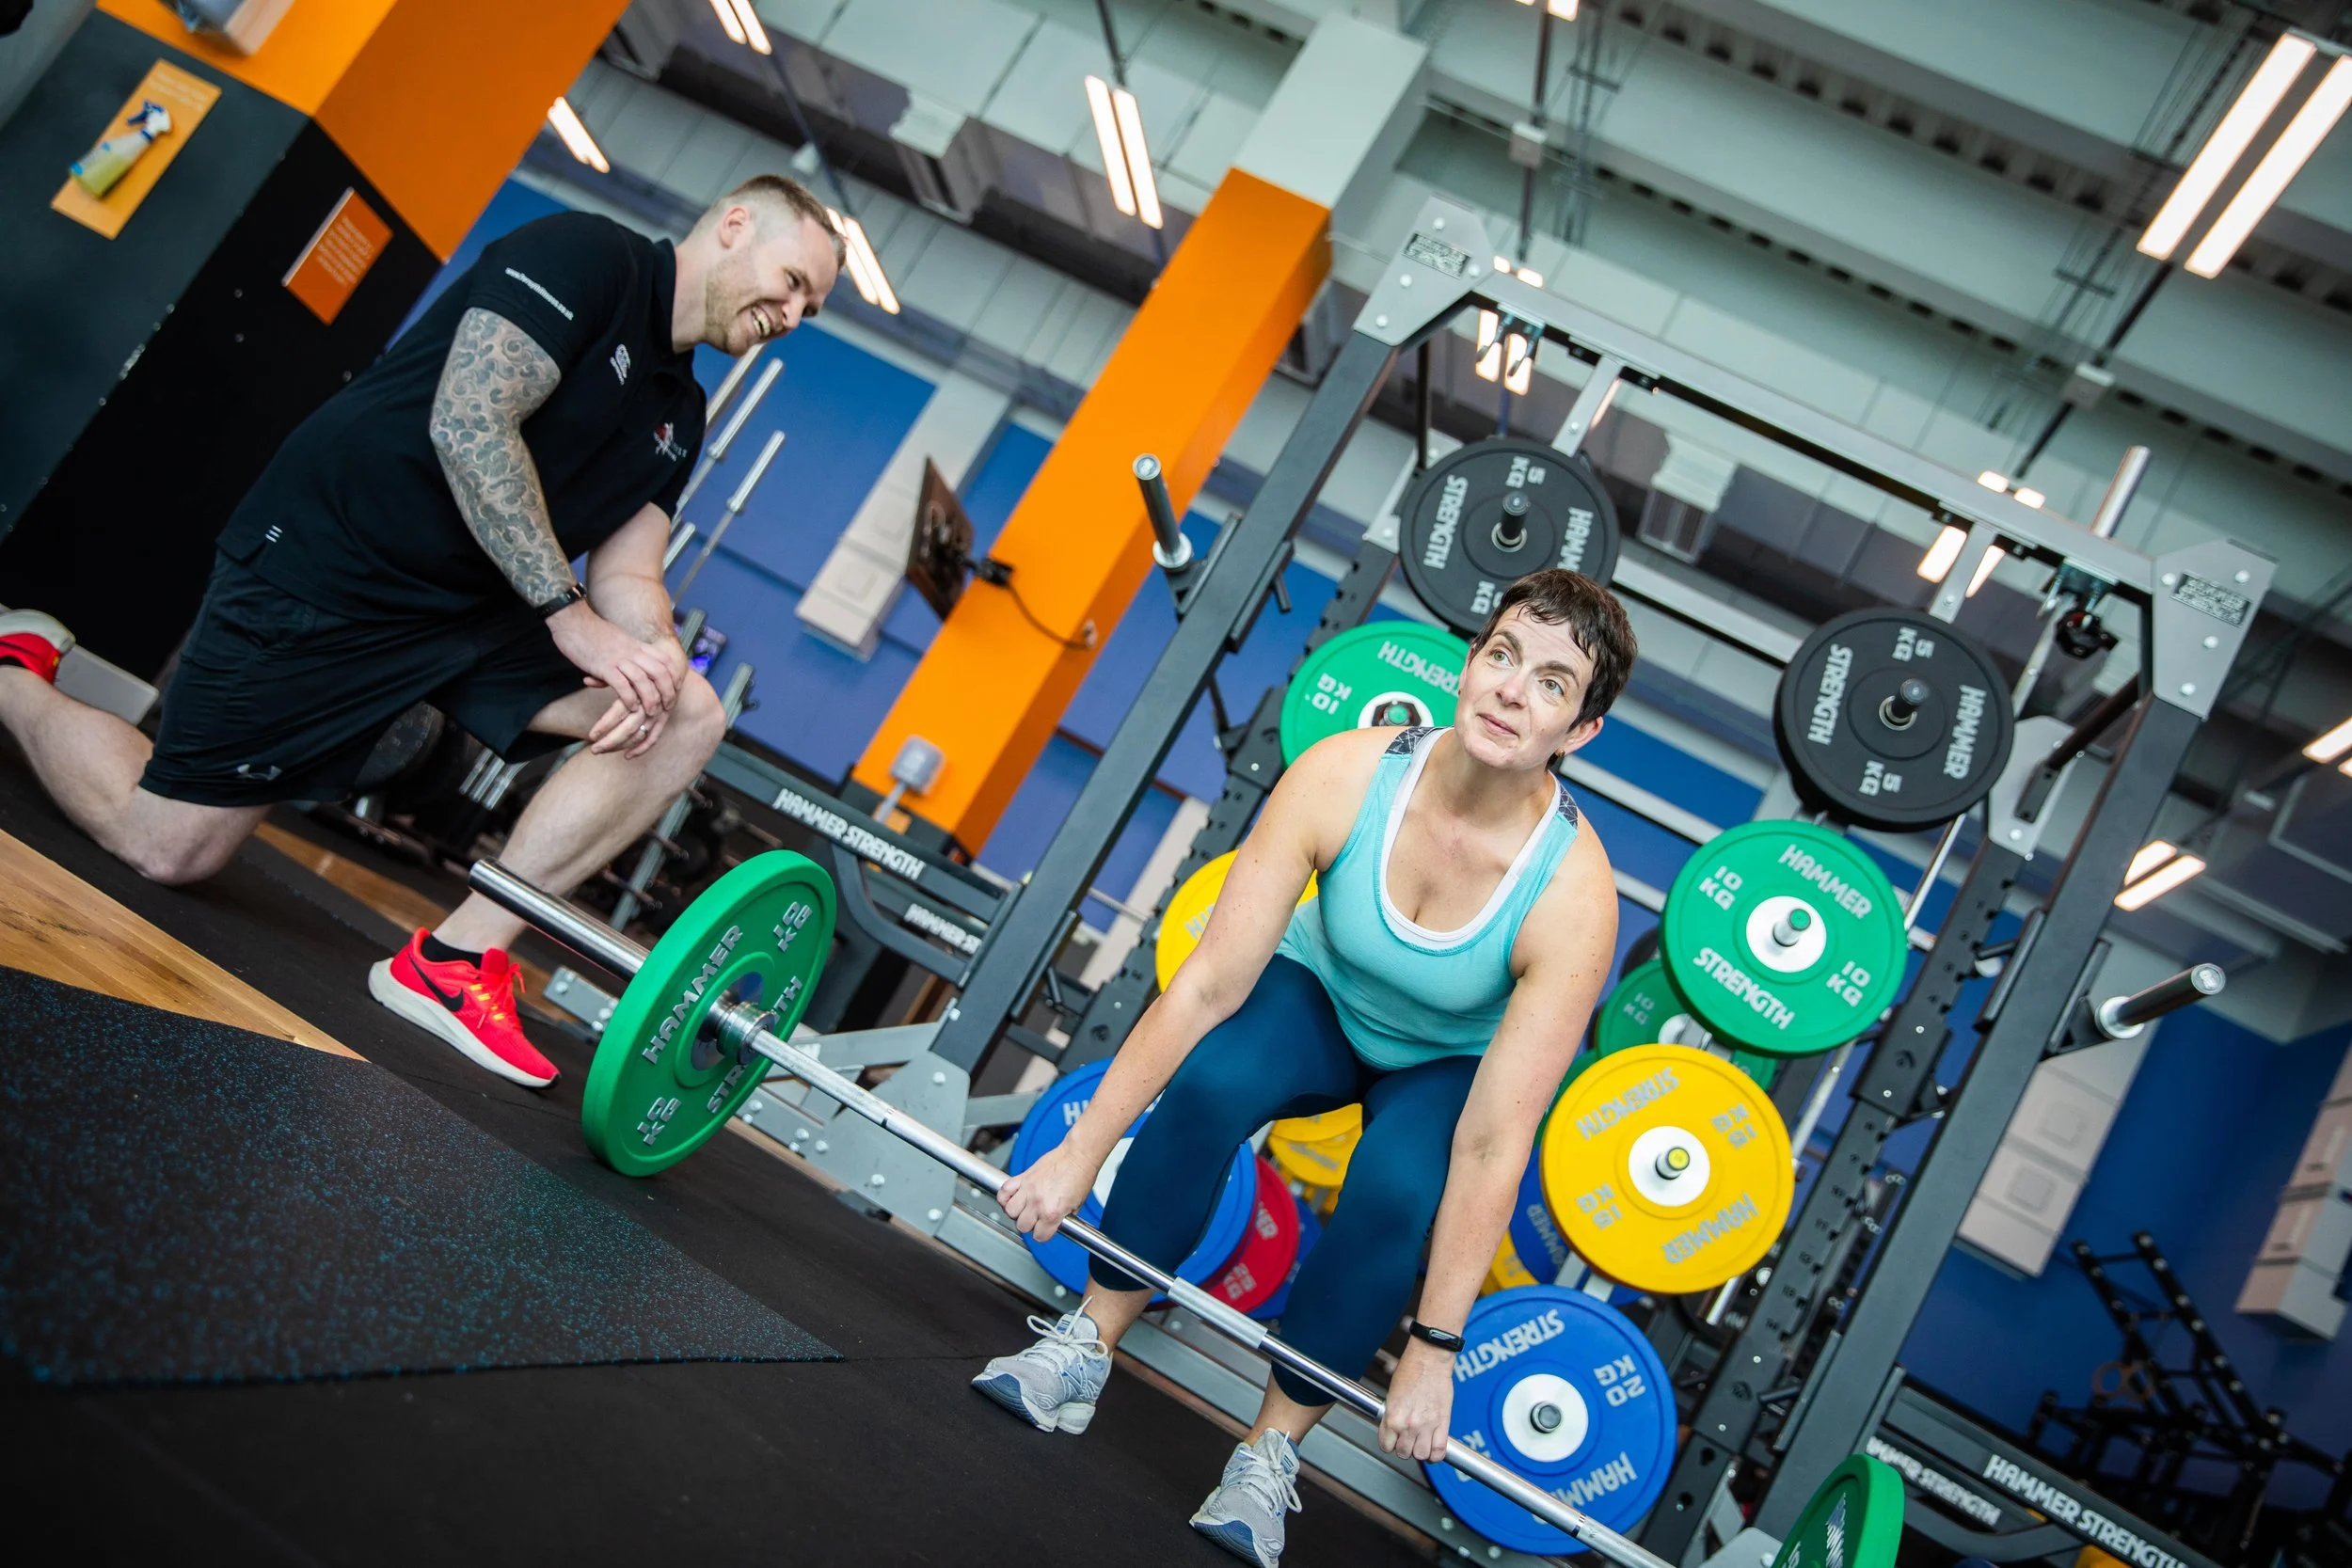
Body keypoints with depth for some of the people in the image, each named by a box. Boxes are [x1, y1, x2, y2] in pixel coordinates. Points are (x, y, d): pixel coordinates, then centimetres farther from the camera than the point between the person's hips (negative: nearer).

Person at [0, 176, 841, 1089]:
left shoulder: (677, 414, 12)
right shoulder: (585, 257, -11)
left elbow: (625, 576, 7)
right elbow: (468, 425, -22)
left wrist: (648, 658, -16)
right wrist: (571, 615, -23)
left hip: (473, 606, 8)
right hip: (328, 563, -7)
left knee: (687, 720, -10)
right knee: (170, 845, -3)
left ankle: (456, 960, -11)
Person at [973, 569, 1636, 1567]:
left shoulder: (1572, 895, -34)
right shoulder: (1342, 776, -30)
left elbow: (1491, 1145, -31)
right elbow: (1210, 981, -26)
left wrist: (1432, 1354, -27)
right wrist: (1081, 1152, -25)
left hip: (1457, 1063, -1)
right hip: (1325, 994, 1)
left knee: (1396, 1189, -32)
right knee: (1211, 1078, -29)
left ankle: (1271, 1453, -10)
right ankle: (1086, 1345, -9)